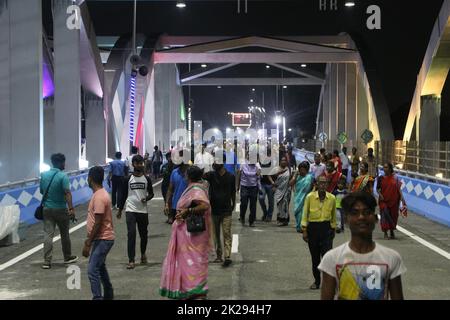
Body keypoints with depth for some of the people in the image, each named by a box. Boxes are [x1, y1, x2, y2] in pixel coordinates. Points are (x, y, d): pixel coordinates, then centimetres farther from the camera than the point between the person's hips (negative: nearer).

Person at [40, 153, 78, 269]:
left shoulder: (44, 175, 2)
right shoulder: (63, 176, -15)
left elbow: (41, 191, 13)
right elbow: (67, 193, -23)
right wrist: (71, 209, -25)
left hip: (47, 208, 4)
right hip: (60, 209, -4)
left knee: (48, 234, 1)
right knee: (64, 234, 13)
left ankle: (47, 261, -4)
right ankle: (67, 257, 28)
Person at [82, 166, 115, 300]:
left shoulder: (99, 197, -22)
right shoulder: (100, 193, 10)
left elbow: (98, 224, -24)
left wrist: (87, 244, -20)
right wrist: (89, 239, 22)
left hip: (102, 239, -11)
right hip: (102, 238, 11)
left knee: (92, 270, -14)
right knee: (99, 266, 24)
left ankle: (97, 298, -13)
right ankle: (108, 294, 37)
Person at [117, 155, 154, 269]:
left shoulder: (146, 179, 4)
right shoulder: (128, 179, 2)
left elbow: (151, 193, 10)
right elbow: (123, 195, 8)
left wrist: (146, 198, -13)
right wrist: (120, 210, 9)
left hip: (143, 210, 2)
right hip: (131, 210, -2)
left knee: (144, 234, 12)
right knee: (131, 234, -12)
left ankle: (143, 254, 38)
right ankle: (131, 261, -13)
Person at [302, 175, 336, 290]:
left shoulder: (332, 198, -1)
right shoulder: (310, 197, -6)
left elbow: (333, 216, 12)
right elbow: (305, 214, -1)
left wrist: (333, 229, 16)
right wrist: (304, 230, -4)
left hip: (326, 227, 0)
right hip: (313, 227, 0)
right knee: (315, 257, 9)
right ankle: (316, 281, 23)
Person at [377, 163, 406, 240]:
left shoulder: (395, 178, 1)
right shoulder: (381, 178, 0)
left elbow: (399, 188, 0)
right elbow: (378, 188, 3)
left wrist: (402, 198, -9)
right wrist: (380, 194, -16)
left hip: (394, 200, 1)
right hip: (384, 200, -1)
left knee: (393, 216, 9)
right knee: (385, 216, -5)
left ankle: (392, 232, 27)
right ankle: (385, 233, 3)